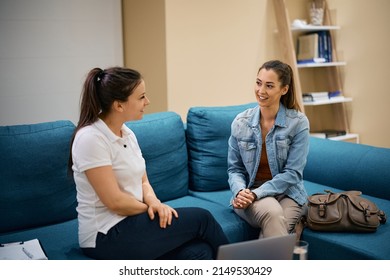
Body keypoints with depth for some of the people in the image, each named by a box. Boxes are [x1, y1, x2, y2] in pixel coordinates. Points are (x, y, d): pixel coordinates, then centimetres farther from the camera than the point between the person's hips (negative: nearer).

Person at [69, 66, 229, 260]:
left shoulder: (127, 134, 8)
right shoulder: (91, 138, -18)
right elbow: (115, 201, -21)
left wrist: (154, 203, -9)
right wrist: (151, 207, -5)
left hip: (129, 222, 8)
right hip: (107, 236, -7)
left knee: (199, 253, -17)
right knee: (200, 218, -10)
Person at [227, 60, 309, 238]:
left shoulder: (298, 123, -8)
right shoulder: (240, 122, 0)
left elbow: (292, 173, -10)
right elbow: (234, 168, 6)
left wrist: (256, 194, -19)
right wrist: (240, 192, -15)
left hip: (287, 193, -1)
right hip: (249, 192, 1)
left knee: (270, 232, -32)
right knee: (272, 212, -33)